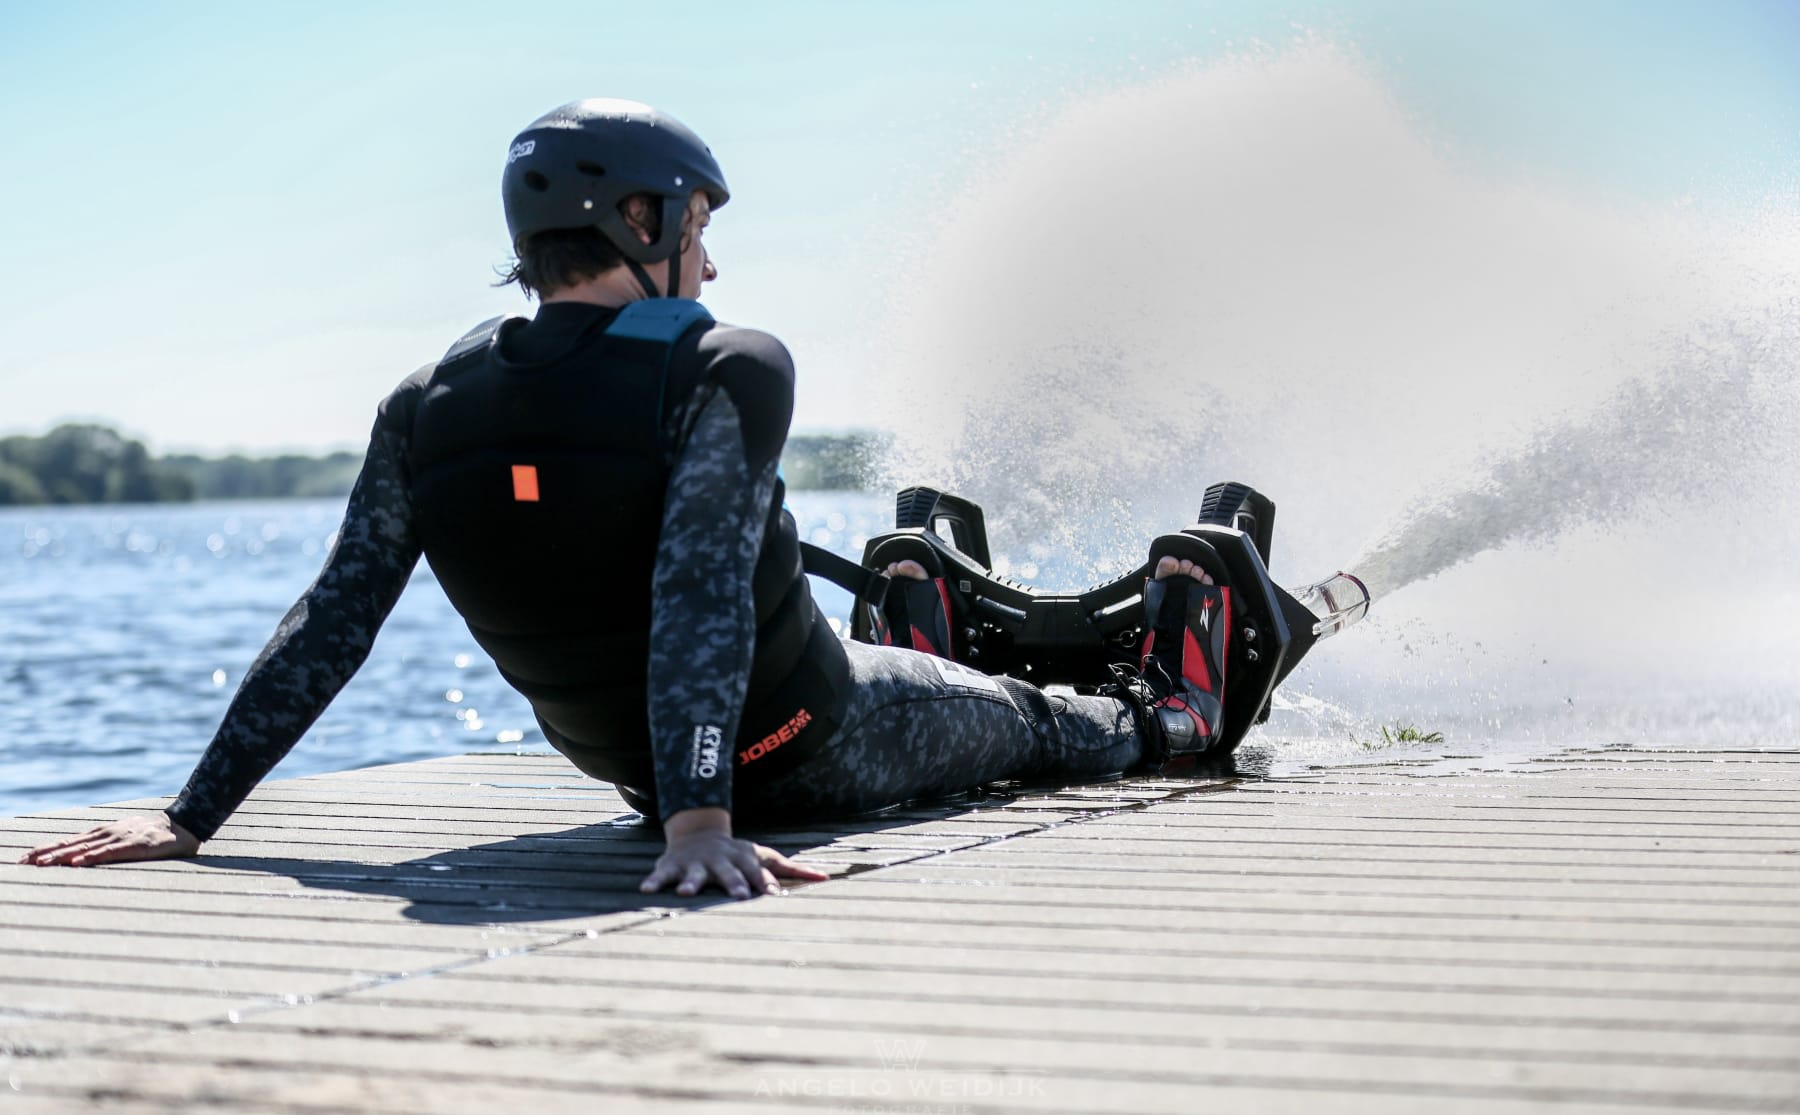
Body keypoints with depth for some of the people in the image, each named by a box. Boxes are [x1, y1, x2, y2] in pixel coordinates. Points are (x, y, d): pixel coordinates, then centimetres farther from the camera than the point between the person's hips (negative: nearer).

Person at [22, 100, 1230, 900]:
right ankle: (1166, 717, 58)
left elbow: (330, 626, -15)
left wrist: (191, 817, -12)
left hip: (624, 763, 5)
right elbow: (702, 597, -37)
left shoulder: (426, 411, -13)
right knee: (1025, 719, 27)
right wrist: (702, 819, -42)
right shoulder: (731, 371, -26)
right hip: (813, 752, -5)